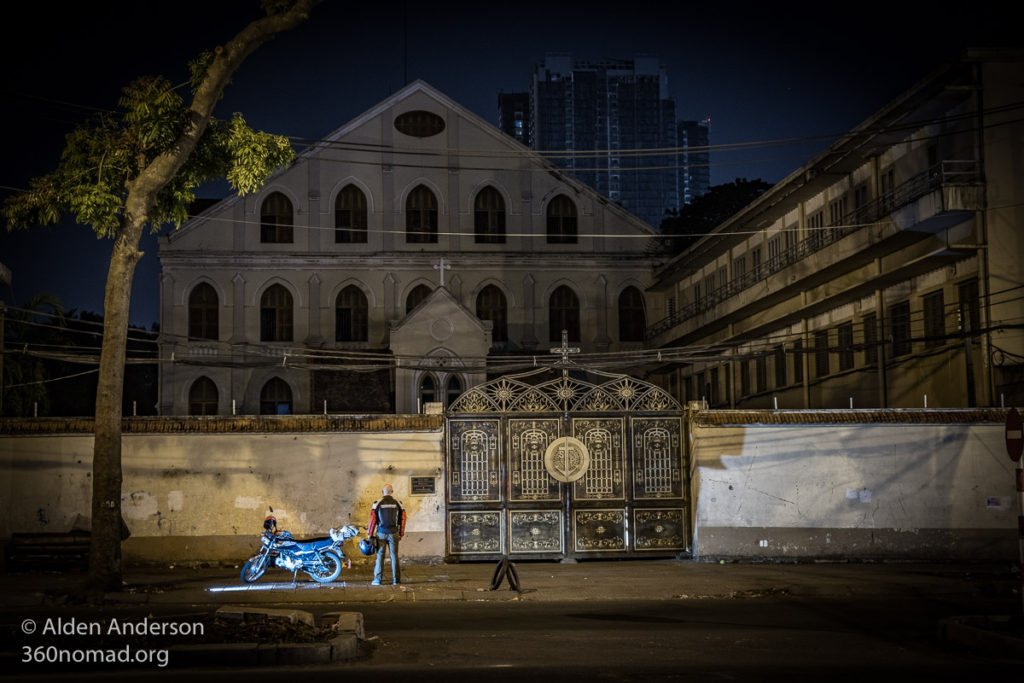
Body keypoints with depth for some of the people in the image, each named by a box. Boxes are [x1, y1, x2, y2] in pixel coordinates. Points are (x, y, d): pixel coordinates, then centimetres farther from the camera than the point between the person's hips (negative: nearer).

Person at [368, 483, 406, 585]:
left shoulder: (377, 504, -3)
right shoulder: (397, 504, 2)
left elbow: (373, 520, -3)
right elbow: (402, 519, 4)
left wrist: (370, 534, 3)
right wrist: (401, 534, 13)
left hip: (381, 533, -1)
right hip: (393, 534, 1)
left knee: (380, 556, 3)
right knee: (394, 556, 6)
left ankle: (377, 579, 2)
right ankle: (396, 578, 8)